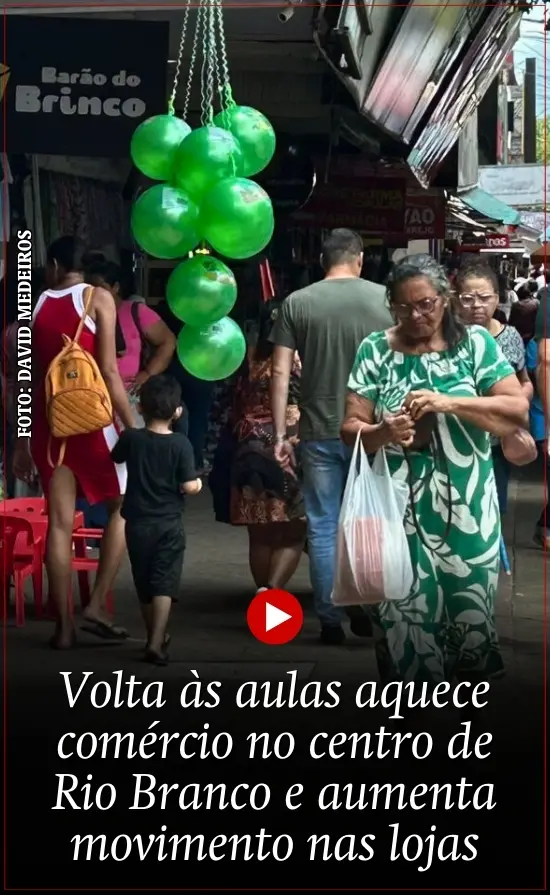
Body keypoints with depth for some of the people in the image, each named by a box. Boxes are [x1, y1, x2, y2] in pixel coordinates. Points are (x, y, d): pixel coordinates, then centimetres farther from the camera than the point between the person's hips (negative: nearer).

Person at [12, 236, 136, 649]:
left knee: (60, 522, 4)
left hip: (48, 422, 4)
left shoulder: (35, 307, 9)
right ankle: (97, 606, 0)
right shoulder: (99, 299, -3)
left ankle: (64, 625, 3)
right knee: (123, 509, 11)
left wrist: (21, 441, 14)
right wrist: (133, 429, -8)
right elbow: (108, 372, -11)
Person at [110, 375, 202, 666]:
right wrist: (198, 484, 7)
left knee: (144, 584, 16)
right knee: (164, 583, -3)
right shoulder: (180, 444, -12)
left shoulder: (131, 438, -6)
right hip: (169, 524, -2)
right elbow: (189, 487, -15)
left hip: (137, 523, 3)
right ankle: (156, 642, -15)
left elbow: (115, 458, 15)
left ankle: (155, 637, 29)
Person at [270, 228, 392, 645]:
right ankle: (364, 606, 10)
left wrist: (280, 434, 3)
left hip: (319, 433, 0)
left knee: (323, 526, 7)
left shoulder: (297, 303, 0)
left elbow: (280, 372, -2)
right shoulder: (385, 299, -1)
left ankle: (330, 619, 10)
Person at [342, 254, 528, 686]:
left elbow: (518, 410, -6)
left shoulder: (475, 343, 2)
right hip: (399, 514, 0)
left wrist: (449, 402, -18)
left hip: (466, 512, 0)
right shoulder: (375, 351, 4)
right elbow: (351, 428, 3)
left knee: (469, 614, 8)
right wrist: (382, 433, -20)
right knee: (405, 620, 0)